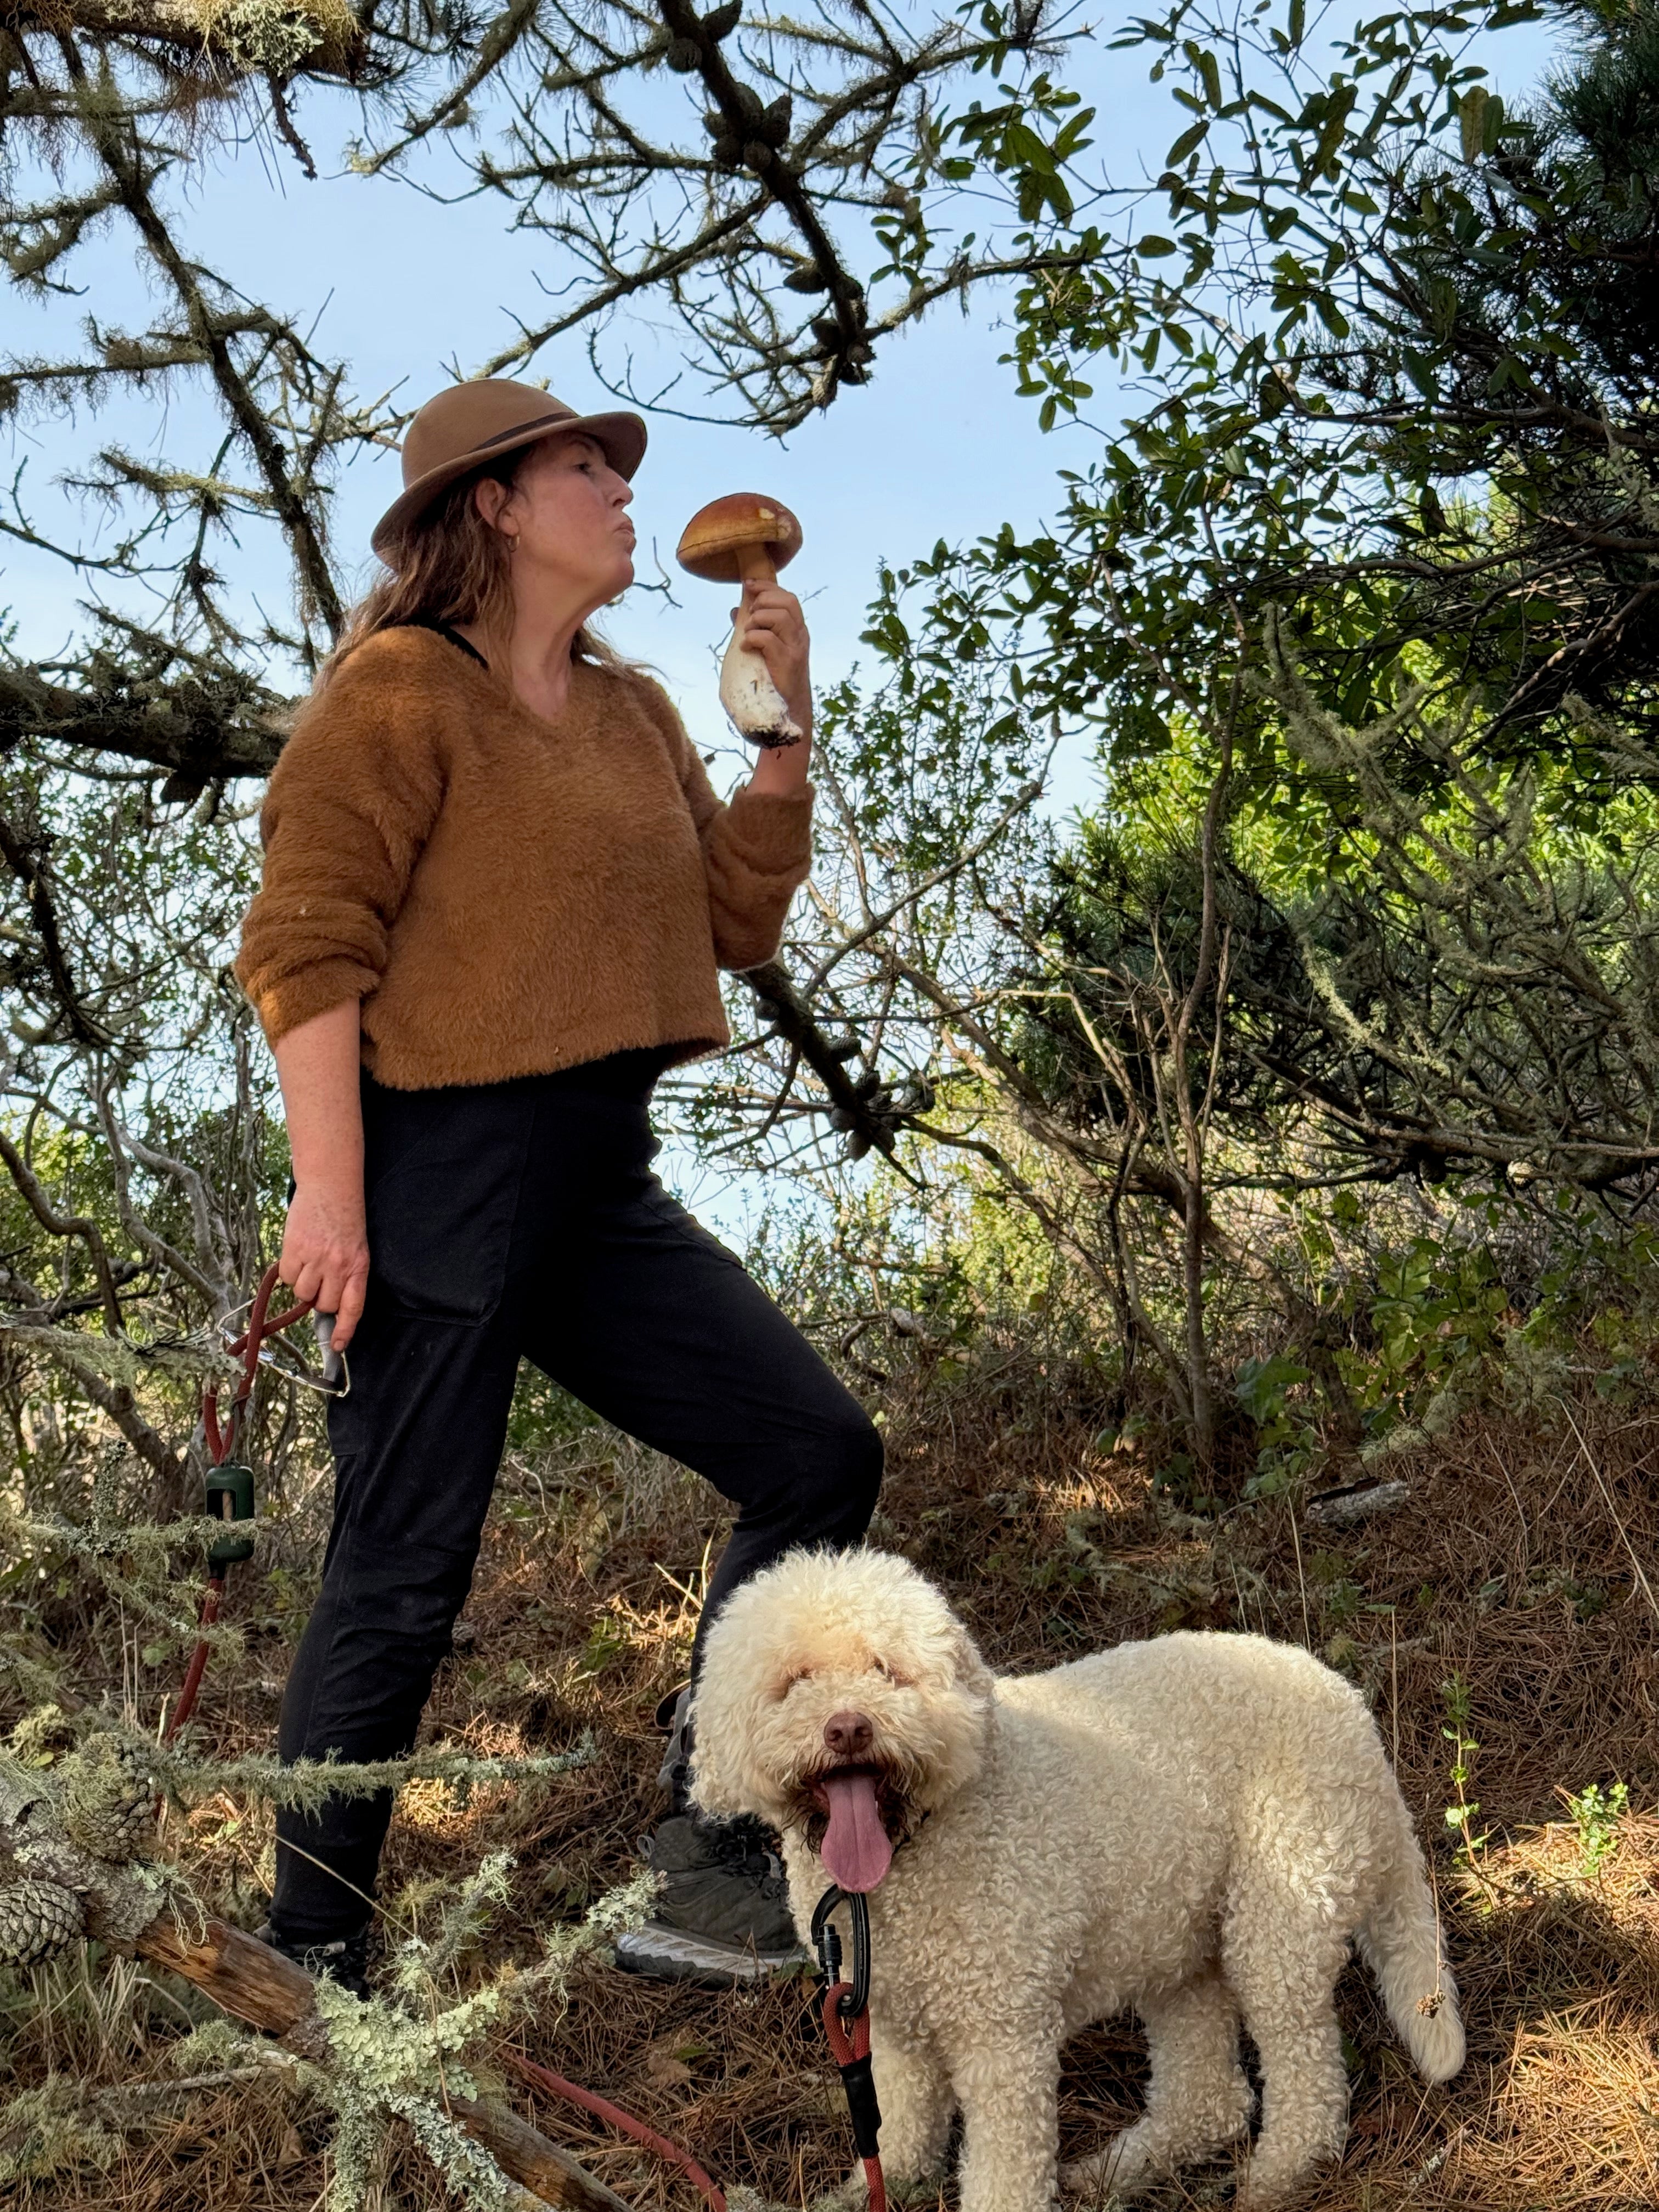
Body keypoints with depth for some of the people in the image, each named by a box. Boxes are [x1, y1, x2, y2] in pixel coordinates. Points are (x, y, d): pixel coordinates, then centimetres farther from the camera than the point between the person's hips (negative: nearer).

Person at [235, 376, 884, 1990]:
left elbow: (738, 924, 16)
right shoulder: (401, 690, -6)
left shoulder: (631, 712, 17)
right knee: (401, 1581, -2)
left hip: (600, 1190, 8)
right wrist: (330, 1197, -20)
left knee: (820, 1454, 2)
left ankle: (708, 1870, 11)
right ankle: (313, 1967, 16)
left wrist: (785, 726, 6)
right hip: (441, 1177, -8)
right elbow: (305, 944, -12)